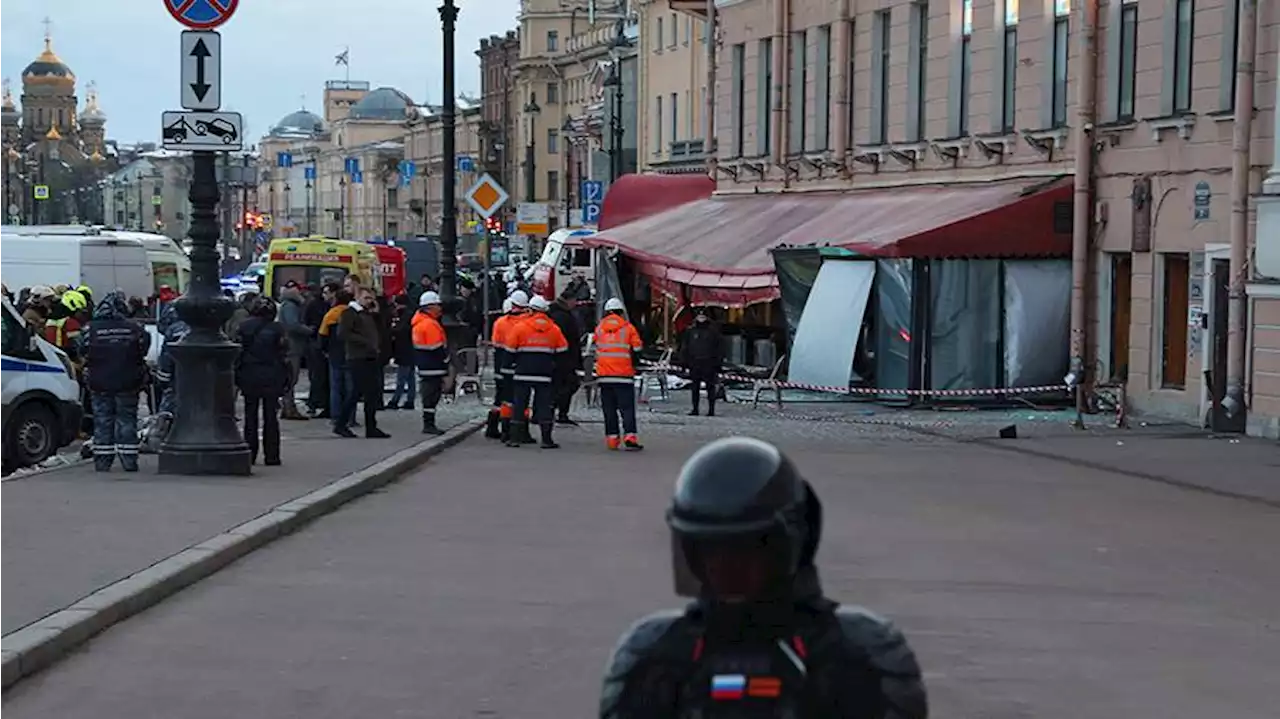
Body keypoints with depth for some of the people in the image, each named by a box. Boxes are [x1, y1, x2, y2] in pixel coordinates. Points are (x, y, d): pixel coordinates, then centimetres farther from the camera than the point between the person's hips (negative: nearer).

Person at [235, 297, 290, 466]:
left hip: (249, 377, 1)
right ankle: (271, 456, 3)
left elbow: (237, 352, -2)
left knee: (250, 416, 9)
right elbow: (284, 356, -5)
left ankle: (250, 455, 8)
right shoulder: (278, 329, -5)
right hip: (272, 378, -1)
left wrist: (236, 377, 3)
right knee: (271, 417, 5)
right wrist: (288, 380, 0)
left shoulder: (244, 327, -2)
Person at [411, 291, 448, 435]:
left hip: (423, 367, 10)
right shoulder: (430, 324, -18)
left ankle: (429, 424, 19)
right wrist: (446, 366, -11)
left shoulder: (419, 322, 14)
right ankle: (429, 424, -4)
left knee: (429, 395, 14)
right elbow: (437, 348, -19)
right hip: (433, 368, -10)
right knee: (432, 396, -6)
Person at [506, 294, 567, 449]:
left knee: (519, 404, 5)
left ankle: (515, 438, 3)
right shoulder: (554, 329, 4)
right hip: (544, 374, 2)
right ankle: (546, 439, -1)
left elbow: (510, 348, -1)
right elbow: (563, 349, 8)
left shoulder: (520, 327, -4)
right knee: (544, 405, 3)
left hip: (523, 373, -2)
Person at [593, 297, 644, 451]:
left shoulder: (599, 328, 8)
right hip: (623, 375, -3)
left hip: (604, 375, 3)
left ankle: (612, 438, 7)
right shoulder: (628, 328, 0)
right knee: (627, 408, -4)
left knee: (609, 409, 9)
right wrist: (635, 366, 20)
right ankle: (630, 437, -16)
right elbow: (637, 349, 4)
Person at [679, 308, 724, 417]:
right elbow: (684, 347, 14)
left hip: (709, 364, -3)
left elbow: (720, 347, 6)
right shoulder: (690, 332, 11)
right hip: (694, 364, 3)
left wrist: (718, 362, -1)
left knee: (710, 387, -3)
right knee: (695, 388, 5)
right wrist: (684, 361, 7)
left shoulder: (713, 331, 5)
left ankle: (711, 410, -1)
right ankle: (695, 409, 10)